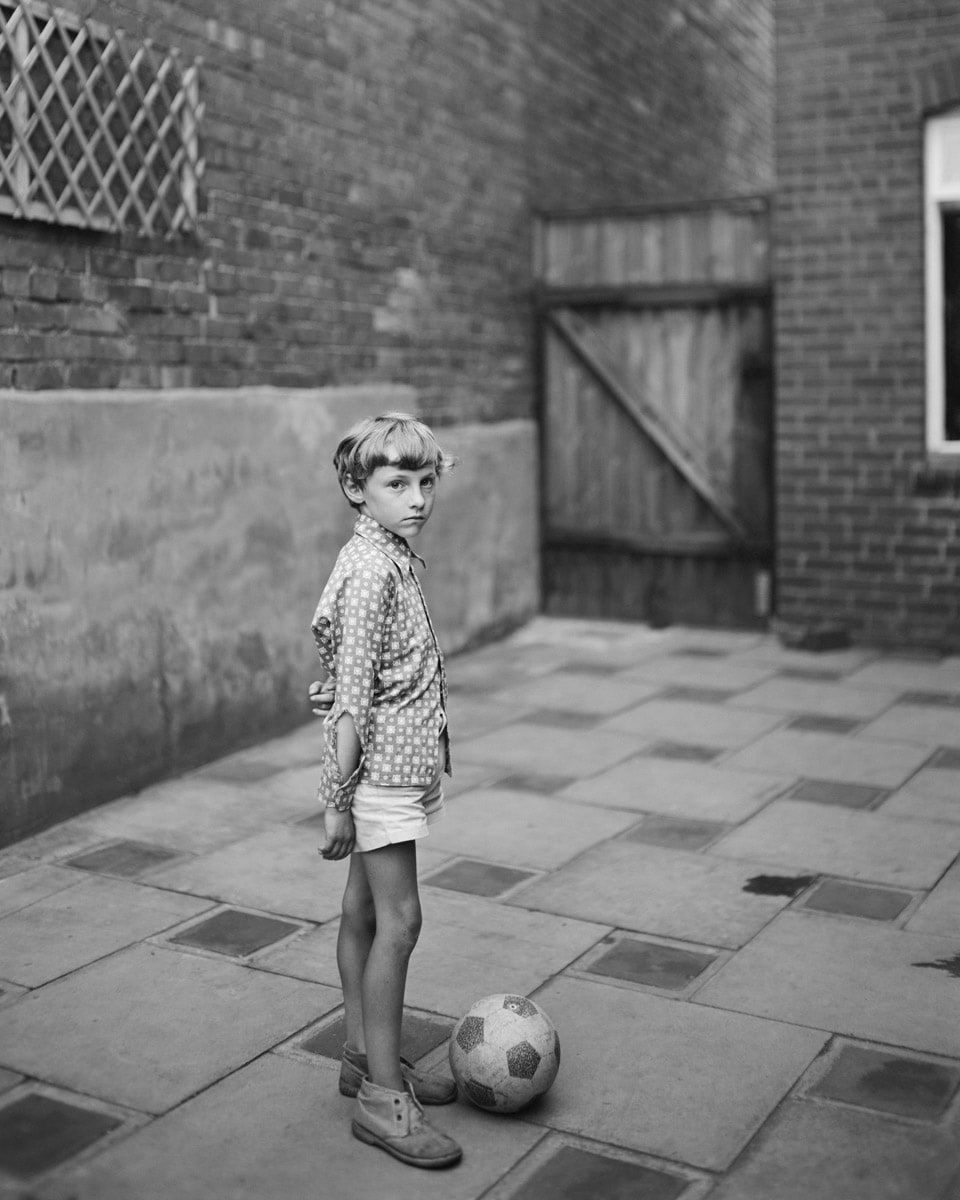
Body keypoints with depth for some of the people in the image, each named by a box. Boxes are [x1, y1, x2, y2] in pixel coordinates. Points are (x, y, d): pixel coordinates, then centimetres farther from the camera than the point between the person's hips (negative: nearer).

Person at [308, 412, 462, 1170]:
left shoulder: (395, 558, 11)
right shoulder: (371, 571, -19)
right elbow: (352, 695, -21)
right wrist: (338, 800, -20)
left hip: (399, 765, 10)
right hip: (381, 769, -9)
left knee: (365, 911, 15)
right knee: (398, 920, -7)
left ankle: (365, 1057, 27)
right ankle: (382, 1097, 1)